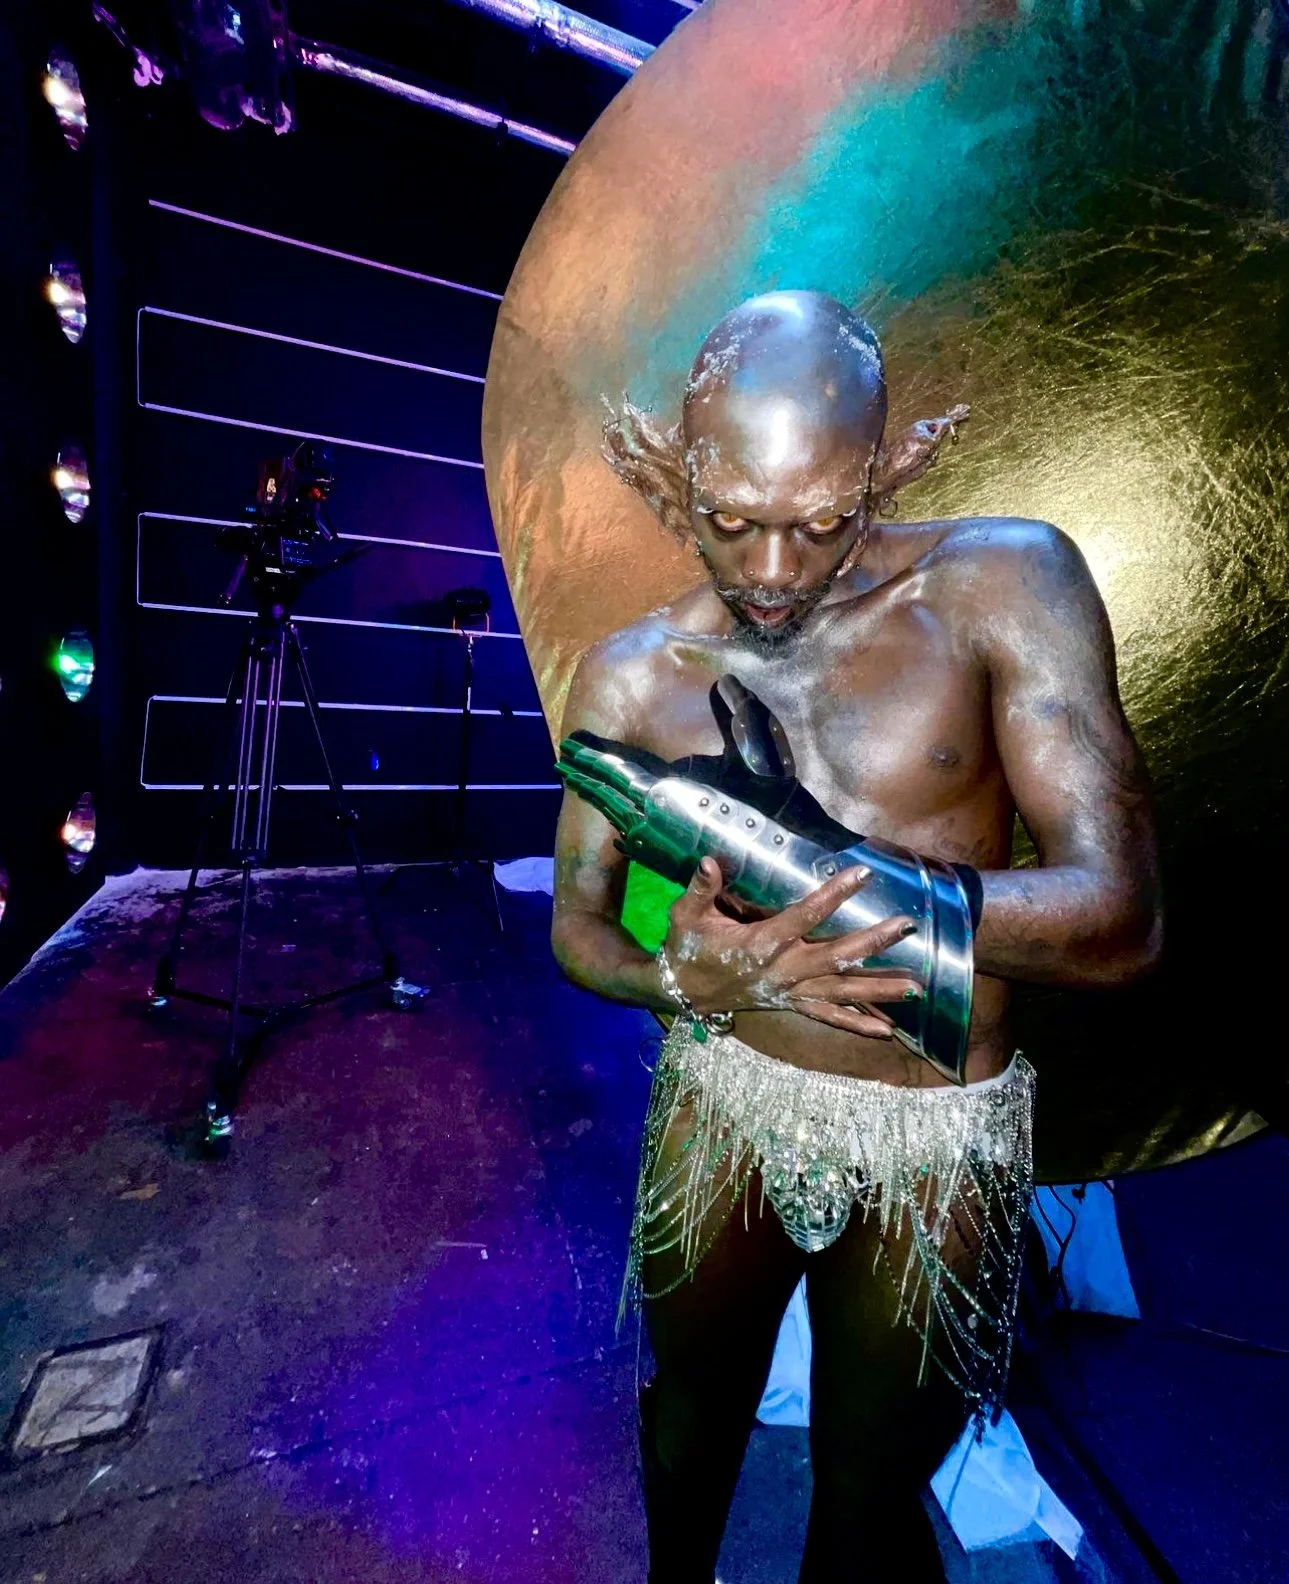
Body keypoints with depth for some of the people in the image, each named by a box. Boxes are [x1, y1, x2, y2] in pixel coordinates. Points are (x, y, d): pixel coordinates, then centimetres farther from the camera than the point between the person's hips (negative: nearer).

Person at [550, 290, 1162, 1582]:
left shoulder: (1002, 584, -15)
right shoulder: (631, 677, -9)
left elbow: (1119, 920, -21)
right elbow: (576, 923, -4)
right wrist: (683, 978, -26)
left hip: (931, 1142, -2)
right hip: (722, 1103, 3)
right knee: (688, 1418, 30)